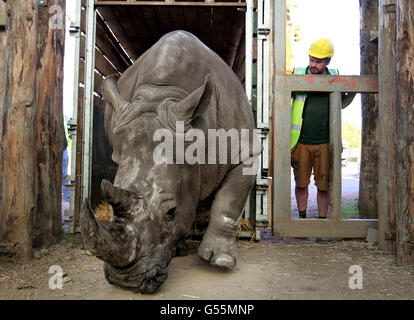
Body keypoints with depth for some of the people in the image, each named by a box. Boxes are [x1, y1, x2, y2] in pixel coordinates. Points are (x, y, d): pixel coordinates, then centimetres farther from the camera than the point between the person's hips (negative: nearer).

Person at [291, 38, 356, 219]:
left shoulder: (334, 77, 7)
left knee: (324, 186, 5)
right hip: (301, 142, -1)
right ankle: (302, 218, 26)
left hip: (324, 143, 1)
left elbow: (341, 104, 21)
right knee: (301, 184, 9)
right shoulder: (298, 75, 2)